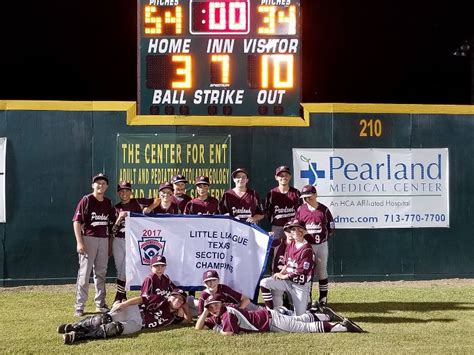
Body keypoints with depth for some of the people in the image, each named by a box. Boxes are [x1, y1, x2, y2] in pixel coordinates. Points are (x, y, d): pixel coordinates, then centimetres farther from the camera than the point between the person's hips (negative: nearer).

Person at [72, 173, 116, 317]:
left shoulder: (108, 203, 11)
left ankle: (100, 304, 20)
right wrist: (79, 242, -16)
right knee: (84, 272, -5)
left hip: (104, 240, 5)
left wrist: (110, 244, 10)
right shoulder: (86, 200, -4)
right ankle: (79, 306, 0)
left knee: (101, 272, 11)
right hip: (88, 239, -5)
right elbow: (77, 221, -9)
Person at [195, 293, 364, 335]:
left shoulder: (228, 311, -19)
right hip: (266, 318, 8)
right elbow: (198, 327, 10)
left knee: (307, 328, -9)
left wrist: (218, 329, -9)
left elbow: (229, 333, -31)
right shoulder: (215, 318, 8)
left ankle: (342, 325, -8)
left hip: (269, 319, -8)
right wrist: (205, 311, -5)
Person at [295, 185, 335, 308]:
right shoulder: (301, 209, -1)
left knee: (322, 272, 8)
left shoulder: (324, 210, -4)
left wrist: (323, 238, -7)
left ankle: (323, 299, 19)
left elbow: (331, 229, 1)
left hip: (321, 246, -1)